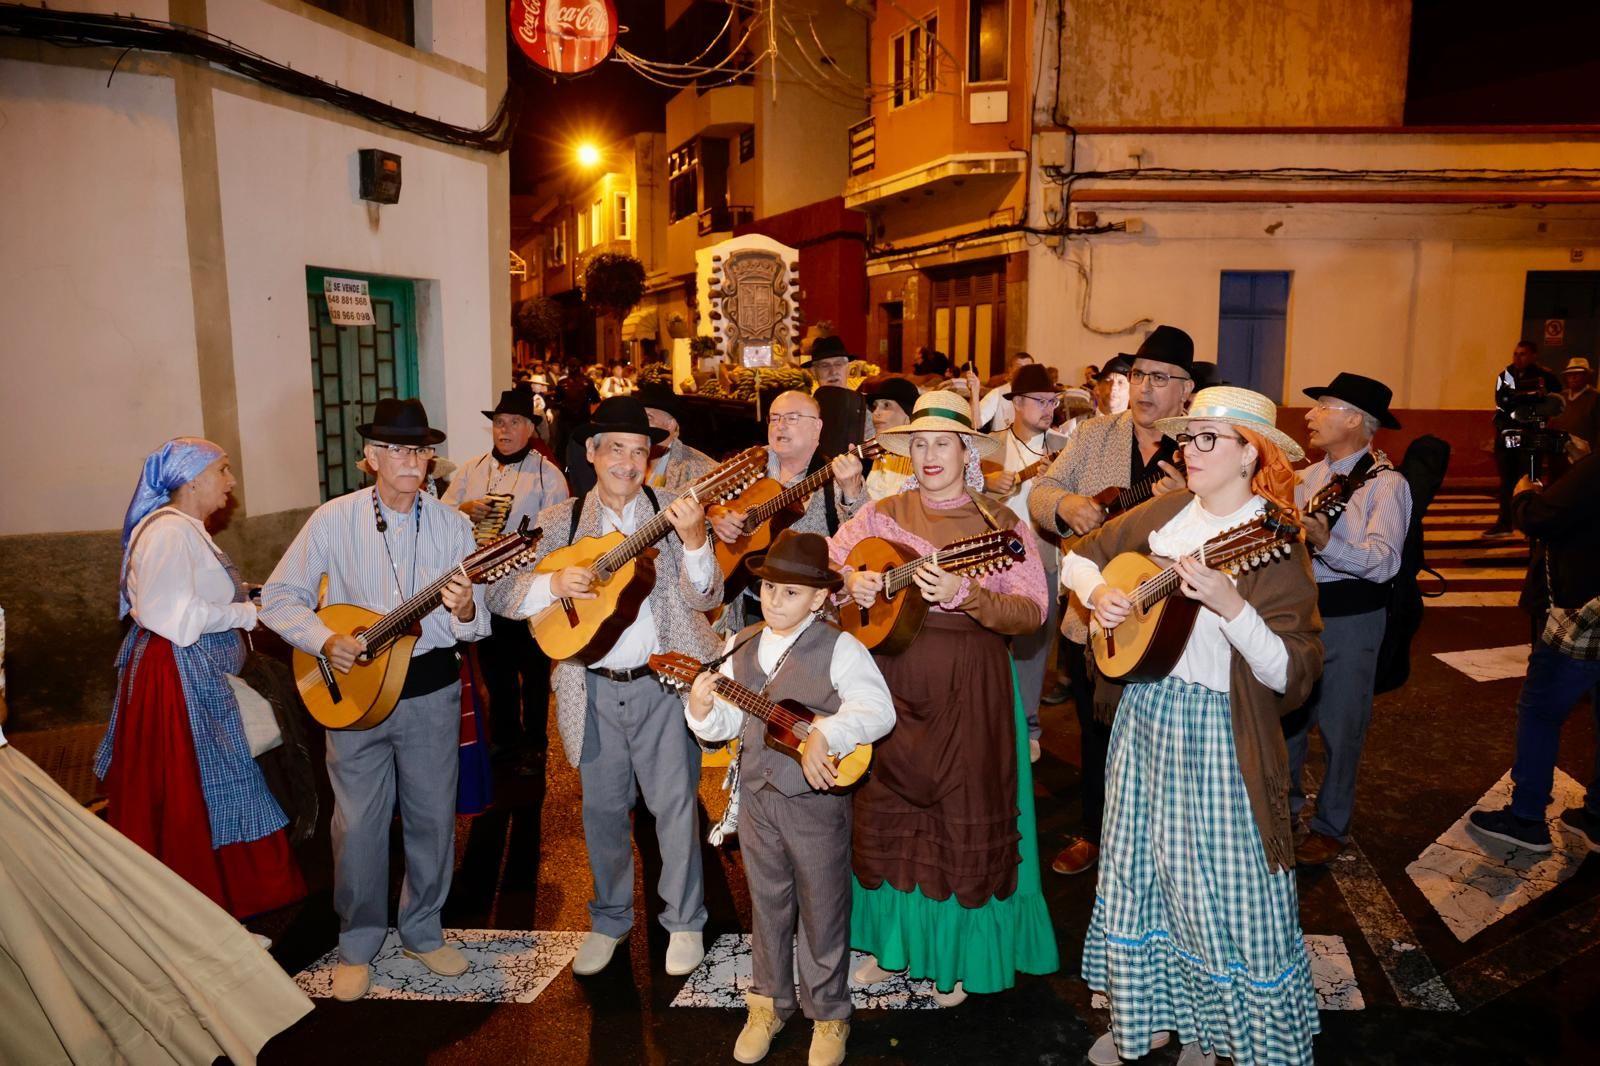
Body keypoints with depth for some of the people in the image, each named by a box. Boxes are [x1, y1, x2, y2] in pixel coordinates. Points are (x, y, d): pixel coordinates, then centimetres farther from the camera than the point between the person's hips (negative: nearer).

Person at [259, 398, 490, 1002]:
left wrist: (464, 611, -28)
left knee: (433, 817, 10)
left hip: (432, 687, 1)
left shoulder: (452, 524, -2)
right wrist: (324, 641, -16)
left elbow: (476, 626, -4)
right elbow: (278, 596, 0)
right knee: (358, 825, 7)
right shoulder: (333, 520, -4)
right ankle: (359, 942, 27)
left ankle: (422, 931, 31)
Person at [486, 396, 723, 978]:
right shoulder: (559, 521, 2)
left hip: (662, 680, -2)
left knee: (675, 803, 7)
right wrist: (554, 584, -19)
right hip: (594, 688, 2)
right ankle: (610, 919, 36)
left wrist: (694, 540, -29)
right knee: (602, 808, 15)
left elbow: (705, 598, -11)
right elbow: (500, 595, 0)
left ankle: (684, 921, 28)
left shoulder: (672, 513, -3)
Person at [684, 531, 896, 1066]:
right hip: (757, 796, 5)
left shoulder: (839, 648, -14)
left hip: (816, 801, -5)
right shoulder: (740, 646, 4)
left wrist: (824, 734, -39)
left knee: (821, 911, 11)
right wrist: (704, 710, -13)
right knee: (766, 905, 20)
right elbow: (729, 725, 8)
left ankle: (828, 1014, 31)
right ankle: (769, 1002, 39)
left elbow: (878, 709, -26)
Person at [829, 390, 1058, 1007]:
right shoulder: (884, 514, 5)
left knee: (965, 822, 5)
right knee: (887, 812, 11)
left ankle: (955, 955, 26)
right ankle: (894, 942, 30)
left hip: (970, 689, -2)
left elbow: (1032, 612, -11)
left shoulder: (1002, 525, -3)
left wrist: (965, 595, -27)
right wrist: (849, 581, -15)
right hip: (893, 676, 3)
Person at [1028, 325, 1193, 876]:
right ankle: (1093, 833, 37)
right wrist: (1066, 504, -18)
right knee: (1096, 733, 18)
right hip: (1091, 619, 4)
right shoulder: (1095, 435, 5)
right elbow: (1040, 493, 5)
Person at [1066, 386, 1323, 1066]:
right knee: (1138, 875, 17)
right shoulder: (1166, 512, 3)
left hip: (1219, 731, -6)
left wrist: (1229, 603, -32)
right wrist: (1097, 592, -5)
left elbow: (1290, 675, -20)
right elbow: (1078, 557, 15)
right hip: (1143, 715, 6)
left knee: (1226, 894, 5)